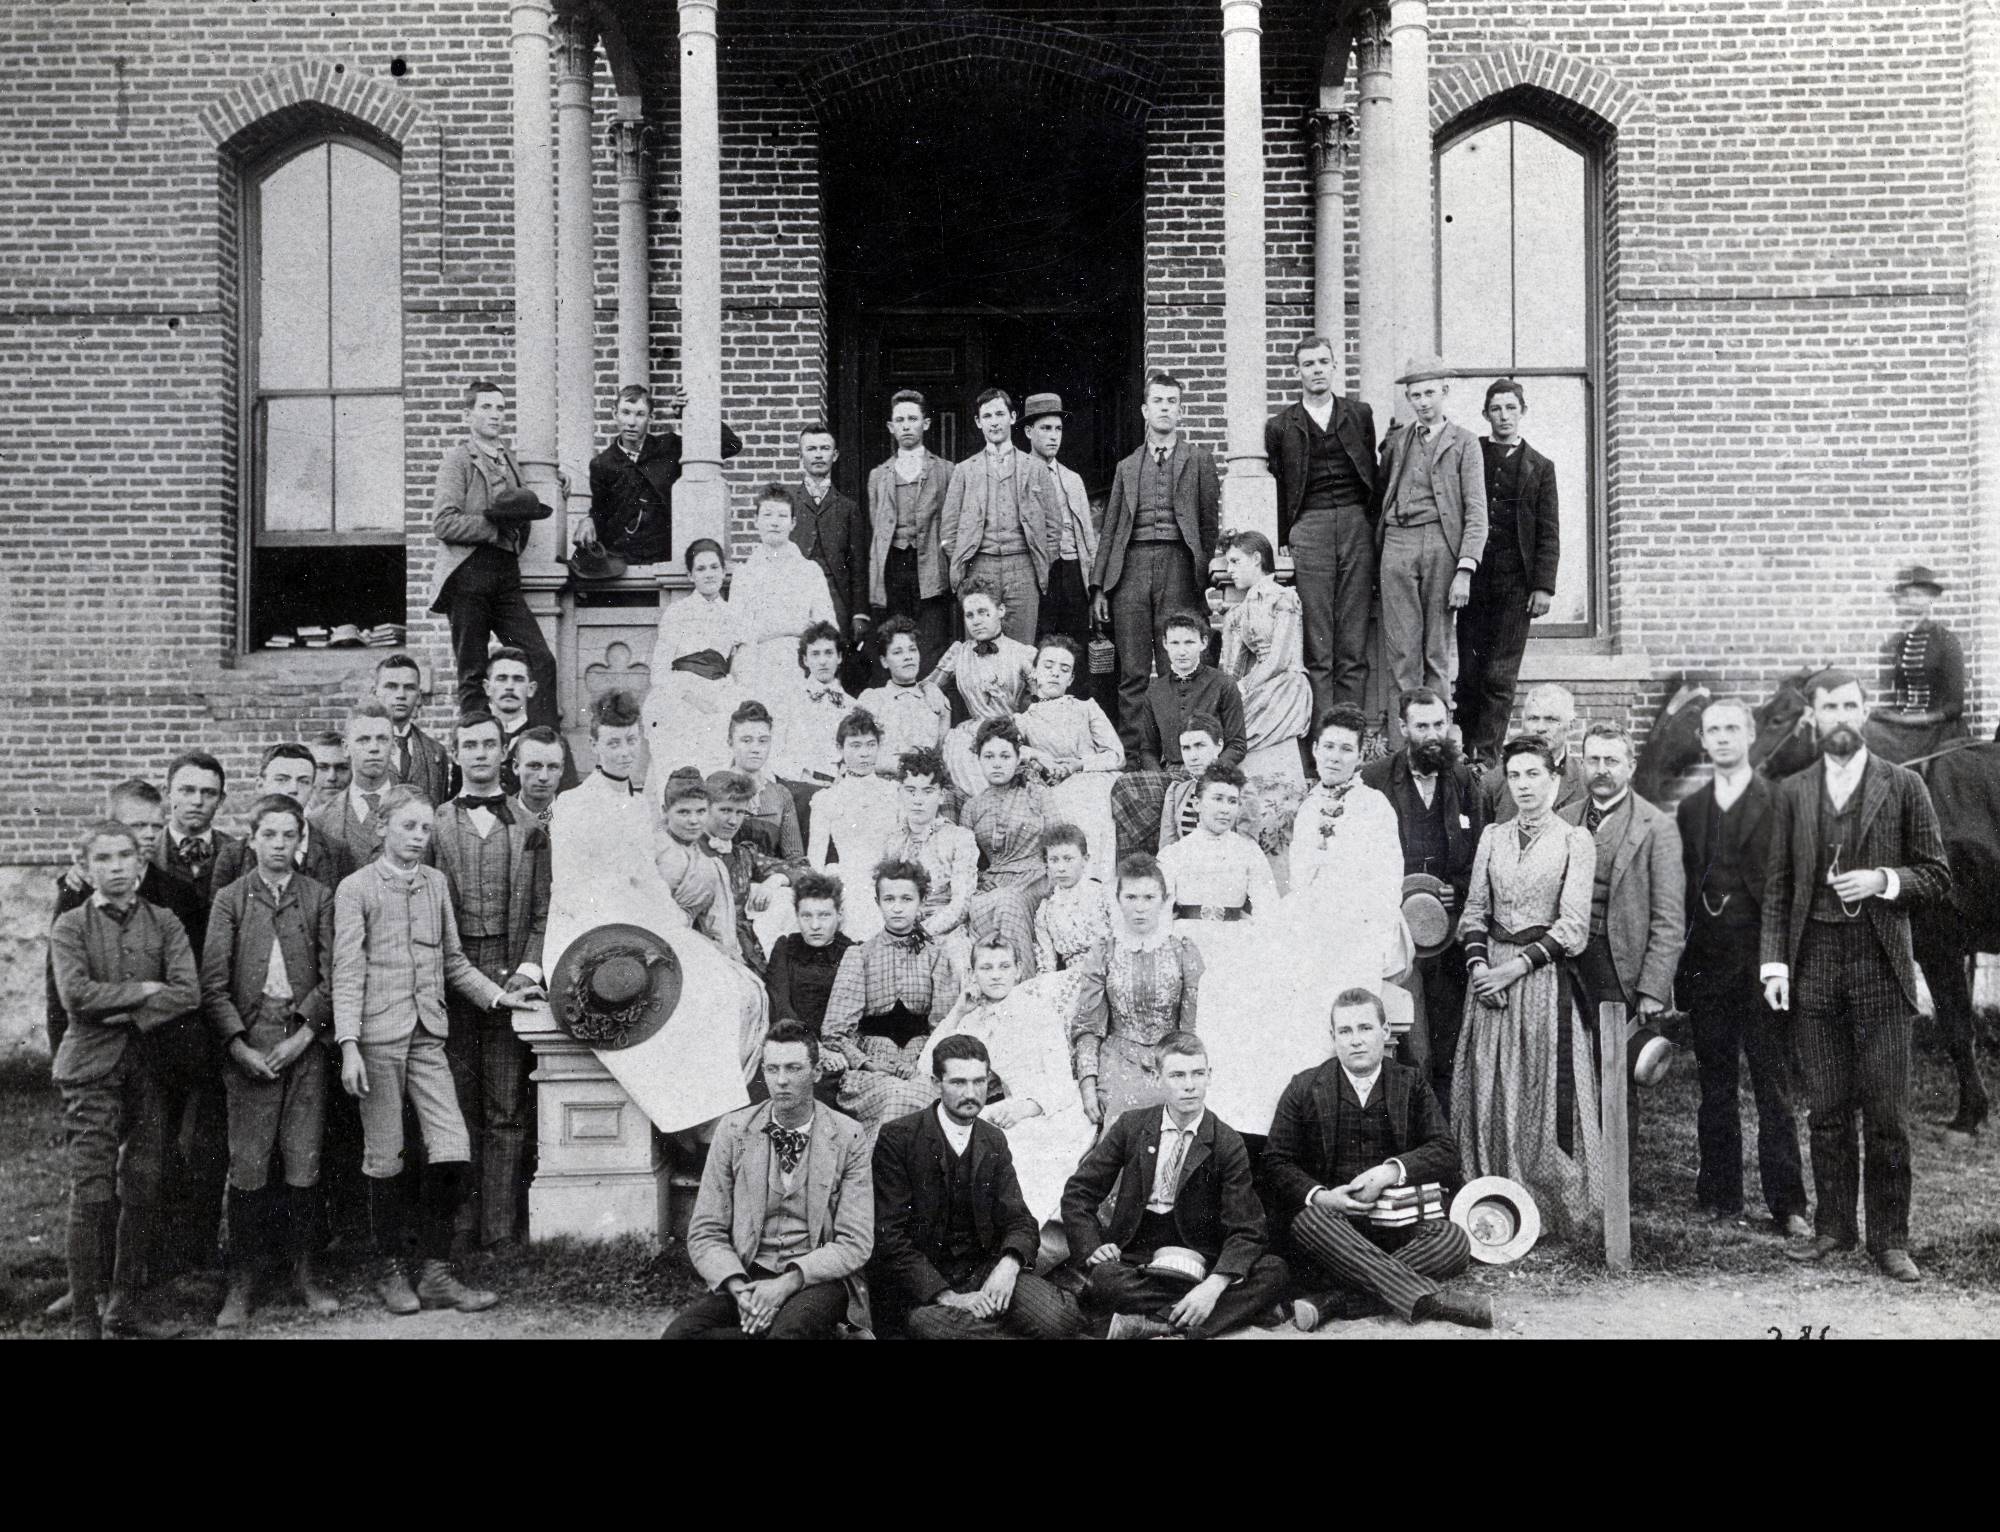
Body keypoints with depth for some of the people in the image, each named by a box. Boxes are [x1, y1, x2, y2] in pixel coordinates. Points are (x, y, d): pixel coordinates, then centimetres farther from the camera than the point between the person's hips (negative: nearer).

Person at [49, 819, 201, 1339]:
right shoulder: (70, 926, 4)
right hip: (91, 1068, -3)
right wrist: (143, 990, -8)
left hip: (150, 1067, 3)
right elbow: (76, 994, -12)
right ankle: (83, 1319, -1)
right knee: (92, 1194, -7)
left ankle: (128, 1306, 16)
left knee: (142, 1192, 4)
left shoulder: (164, 923, 10)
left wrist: (126, 1015, -12)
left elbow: (189, 993, -4)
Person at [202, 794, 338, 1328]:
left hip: (305, 1042, 1)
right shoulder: (230, 900, 7)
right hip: (248, 1044, -1)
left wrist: (303, 1035, -7)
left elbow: (332, 977, 4)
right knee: (247, 1166, -2)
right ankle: (242, 1283, 6)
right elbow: (213, 984, 2)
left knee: (303, 1164, 2)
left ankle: (303, 1271, 14)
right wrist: (240, 1046, -7)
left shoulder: (320, 898, 9)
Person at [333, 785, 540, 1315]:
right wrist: (349, 1047, -13)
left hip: (428, 1035, 4)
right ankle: (392, 1272, 17)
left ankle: (435, 1272, 3)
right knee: (385, 1159, 3)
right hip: (378, 1037, -4)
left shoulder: (436, 883, 12)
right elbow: (347, 973, -6)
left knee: (452, 1151, -6)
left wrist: (498, 996, 9)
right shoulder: (355, 889, -1)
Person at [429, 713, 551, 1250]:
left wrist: (529, 970, -7)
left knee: (506, 1114, -1)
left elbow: (544, 913, 7)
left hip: (511, 984, 0)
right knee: (458, 1112, 1)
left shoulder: (531, 830, 10)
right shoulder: (433, 827, 9)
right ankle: (461, 1227, 7)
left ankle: (502, 1232, 1)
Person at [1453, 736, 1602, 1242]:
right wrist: (1477, 963, -7)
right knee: (1490, 1091, 3)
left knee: (1546, 1091, -3)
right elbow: (1475, 911, 10)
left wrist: (1516, 967, -14)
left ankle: (1555, 1212, 5)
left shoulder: (1575, 840, -1)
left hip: (1545, 974, -4)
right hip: (1491, 975, 4)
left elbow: (1572, 925, -8)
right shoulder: (1492, 836, 12)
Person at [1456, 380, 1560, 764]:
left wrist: (1544, 587, -3)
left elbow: (1549, 534, 7)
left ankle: (1486, 756, -1)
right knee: (1469, 672, -1)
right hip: (1472, 578, 1)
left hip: (1515, 580, -1)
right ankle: (1468, 753, 5)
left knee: (1499, 676, -3)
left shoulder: (1539, 467, 11)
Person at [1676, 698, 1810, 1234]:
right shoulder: (1690, 808, 12)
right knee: (1715, 1086, 9)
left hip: (1761, 958, -4)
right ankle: (1720, 1196, 16)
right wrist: (1681, 963, 6)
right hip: (1707, 963, 4)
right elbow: (1683, 886, 12)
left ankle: (1786, 1203, 2)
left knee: (1774, 1088, -1)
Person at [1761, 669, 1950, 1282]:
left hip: (1881, 963, -2)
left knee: (1887, 1113, -1)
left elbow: (1938, 878, 6)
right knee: (1826, 1110, 6)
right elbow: (1778, 885, 9)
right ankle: (1833, 1227, 16)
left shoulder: (1902, 785, 5)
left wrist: (1883, 880, -12)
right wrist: (1773, 963, 0)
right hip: (1814, 964, 2)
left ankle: (1889, 1237, 8)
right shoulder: (1792, 791, 10)